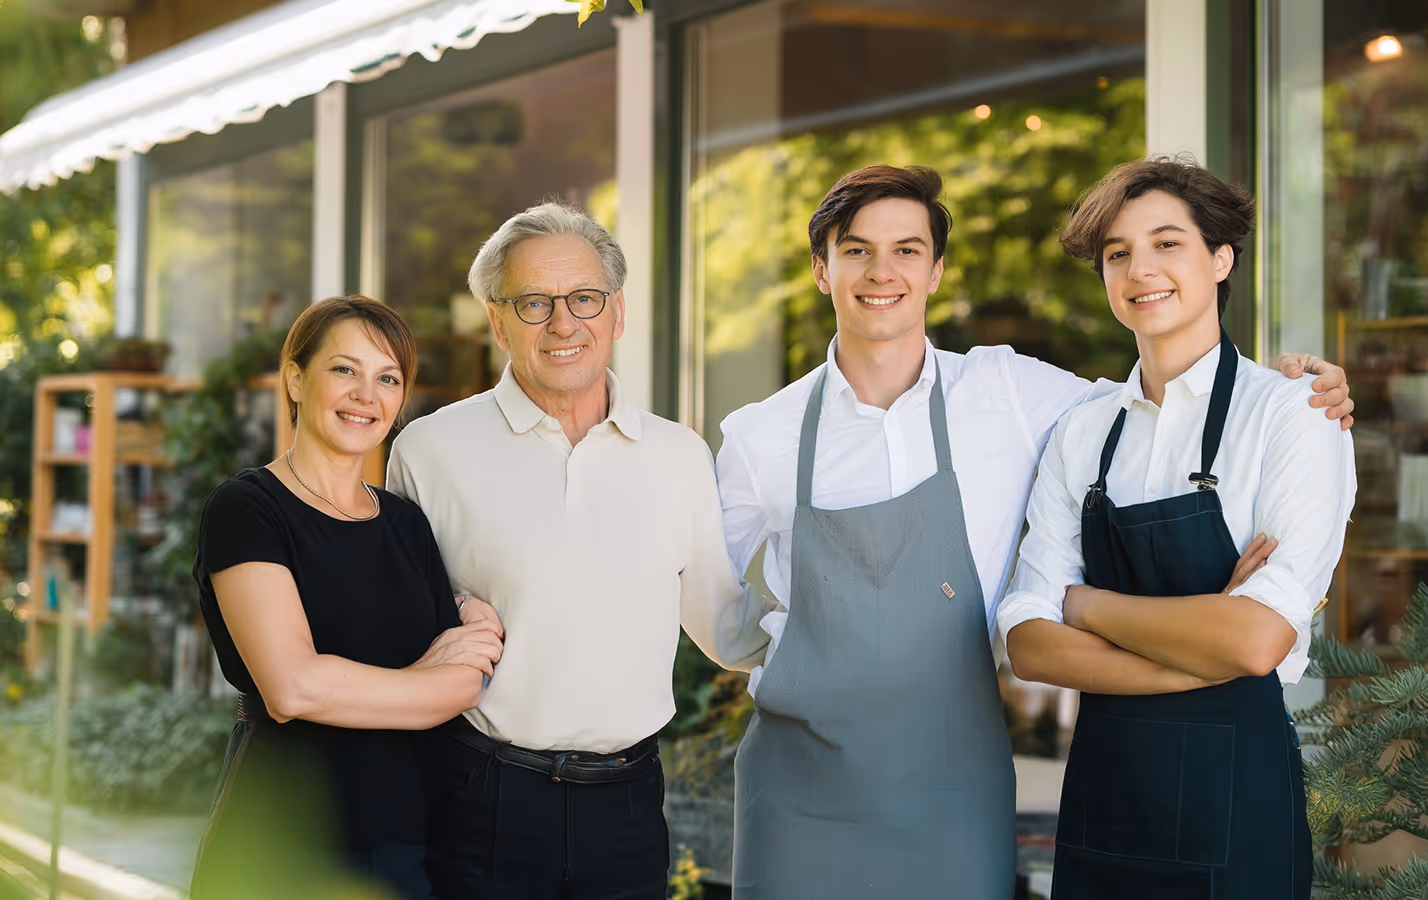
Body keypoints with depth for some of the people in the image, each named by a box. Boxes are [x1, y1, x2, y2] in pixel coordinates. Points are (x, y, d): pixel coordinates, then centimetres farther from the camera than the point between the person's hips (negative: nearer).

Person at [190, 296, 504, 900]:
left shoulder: (406, 524, 12)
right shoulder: (244, 510, -7)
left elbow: (469, 678, 5)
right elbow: (294, 687, -19)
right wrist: (429, 683, -8)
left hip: (405, 843, 6)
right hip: (279, 850, -5)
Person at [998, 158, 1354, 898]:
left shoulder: (1290, 415, -8)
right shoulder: (1081, 435, 5)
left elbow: (1259, 639, -19)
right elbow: (1028, 643, -4)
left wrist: (1084, 603, -7)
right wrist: (1204, 658, -17)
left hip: (1236, 790, -4)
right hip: (1101, 788, 4)